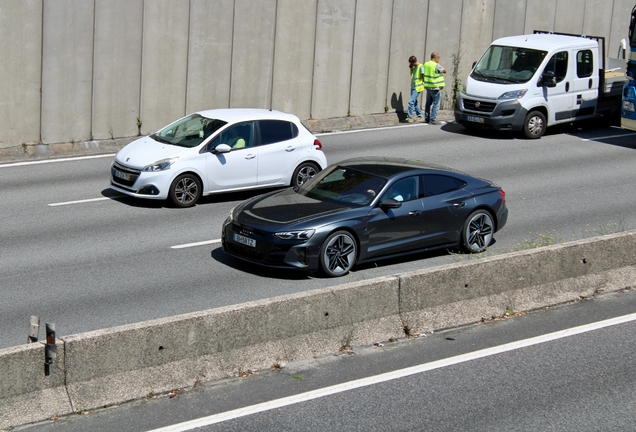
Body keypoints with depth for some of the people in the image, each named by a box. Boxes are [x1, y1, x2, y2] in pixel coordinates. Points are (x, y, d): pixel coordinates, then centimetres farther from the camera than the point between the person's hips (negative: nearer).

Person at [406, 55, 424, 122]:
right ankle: (419, 115, 25)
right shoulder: (414, 67, 12)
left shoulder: (421, 67, -13)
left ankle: (409, 117, -13)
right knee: (415, 102, 14)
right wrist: (411, 68, 9)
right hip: (413, 86, 9)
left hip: (417, 87, -9)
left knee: (411, 102, -14)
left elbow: (423, 76, -12)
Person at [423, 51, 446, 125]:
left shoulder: (426, 64, 6)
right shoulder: (436, 65, -19)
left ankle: (426, 118, 21)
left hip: (428, 86, 8)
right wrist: (439, 63, -2)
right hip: (435, 88, -8)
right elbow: (444, 71, -8)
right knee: (436, 104, -3)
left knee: (428, 103, 16)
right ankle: (432, 119, -5)